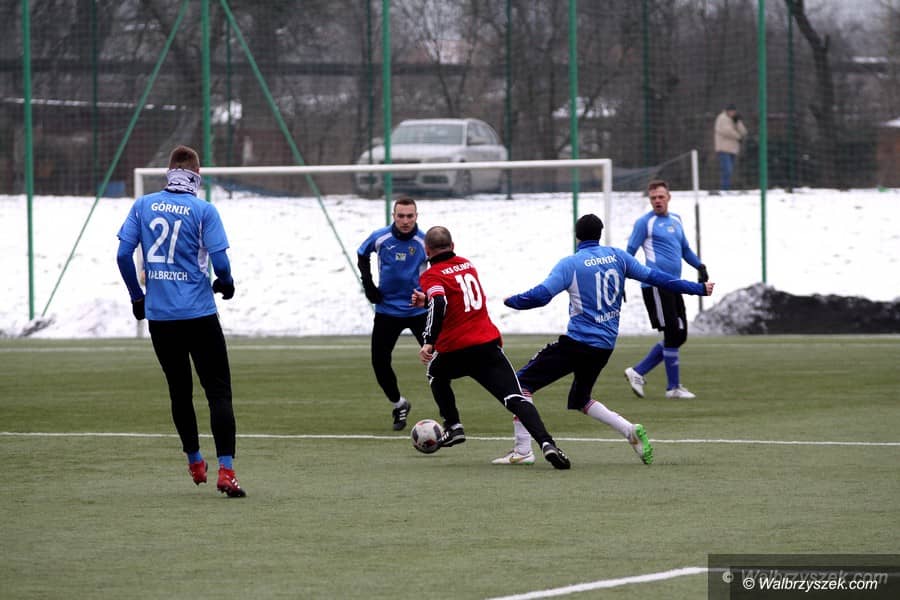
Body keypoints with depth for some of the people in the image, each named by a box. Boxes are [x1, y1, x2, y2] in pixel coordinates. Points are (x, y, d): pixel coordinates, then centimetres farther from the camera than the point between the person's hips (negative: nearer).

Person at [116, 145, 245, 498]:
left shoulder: (143, 206, 3)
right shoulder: (203, 211, -7)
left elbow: (123, 255, 0)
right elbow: (219, 261, -12)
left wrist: (136, 296, 13)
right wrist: (225, 284, 10)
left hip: (159, 315, 4)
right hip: (199, 315, -4)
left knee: (179, 390, 18)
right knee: (218, 391, -3)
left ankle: (194, 464, 28)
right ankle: (225, 470, -14)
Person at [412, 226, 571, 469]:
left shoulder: (432, 275, 0)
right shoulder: (467, 265, 17)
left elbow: (439, 306, -19)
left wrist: (429, 342, -23)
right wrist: (427, 299, 35)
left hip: (454, 350, -3)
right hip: (488, 344, 3)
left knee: (436, 375, 34)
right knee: (516, 398, -11)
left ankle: (453, 427, 24)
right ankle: (546, 443, -31)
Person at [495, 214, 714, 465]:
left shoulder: (570, 264, -8)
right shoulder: (617, 256, 7)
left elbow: (540, 296, -16)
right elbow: (654, 277, 11)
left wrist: (511, 301, 3)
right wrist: (697, 289, 19)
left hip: (577, 343, -7)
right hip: (606, 346, 7)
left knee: (522, 381, 1)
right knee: (580, 400, 27)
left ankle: (522, 451, -9)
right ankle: (630, 430, 8)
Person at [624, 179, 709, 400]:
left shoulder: (676, 220, 17)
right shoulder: (645, 222, -3)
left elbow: (685, 249, 27)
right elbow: (629, 253, -3)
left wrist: (700, 266, 12)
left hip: (673, 286, 8)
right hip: (655, 285, -8)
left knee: (679, 336, 7)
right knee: (672, 334, -9)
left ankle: (637, 372, 14)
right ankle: (673, 387, -1)